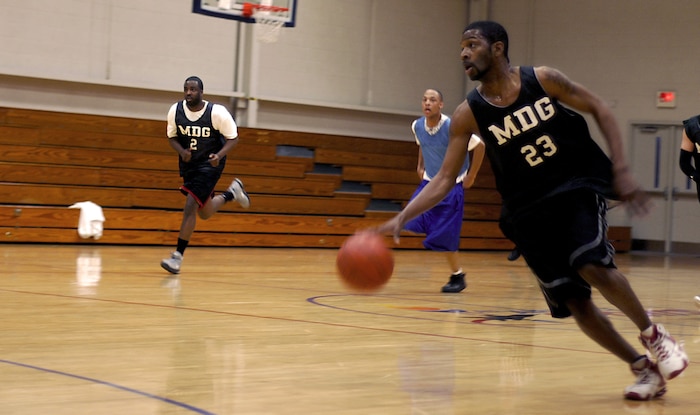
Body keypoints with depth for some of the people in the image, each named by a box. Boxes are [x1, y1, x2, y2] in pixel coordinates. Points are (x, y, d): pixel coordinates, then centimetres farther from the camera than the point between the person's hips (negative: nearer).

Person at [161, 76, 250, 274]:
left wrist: (219, 155, -28)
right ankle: (232, 192, 47)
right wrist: (182, 151, -19)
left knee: (190, 207, -18)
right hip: (188, 164, 5)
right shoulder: (175, 110, -10)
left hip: (210, 165, -5)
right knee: (205, 213, 18)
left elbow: (233, 138, -10)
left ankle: (178, 256, -11)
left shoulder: (217, 112, -20)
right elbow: (172, 137, 2)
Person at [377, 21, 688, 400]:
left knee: (593, 266, -26)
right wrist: (401, 218, -16)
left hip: (577, 188, -2)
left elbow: (600, 111, 2)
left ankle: (654, 336, -1)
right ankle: (644, 368, 14)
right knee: (574, 304, -3)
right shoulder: (469, 114, -4)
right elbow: (444, 179, -4)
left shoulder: (542, 79, -6)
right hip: (530, 211, 2)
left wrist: (620, 170, -7)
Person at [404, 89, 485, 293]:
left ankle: (458, 277, 15)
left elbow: (479, 146, -14)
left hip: (451, 186, -5)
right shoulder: (417, 126, -6)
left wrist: (470, 177, -10)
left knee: (445, 235, -5)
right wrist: (420, 166, 9)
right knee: (412, 222, -12)